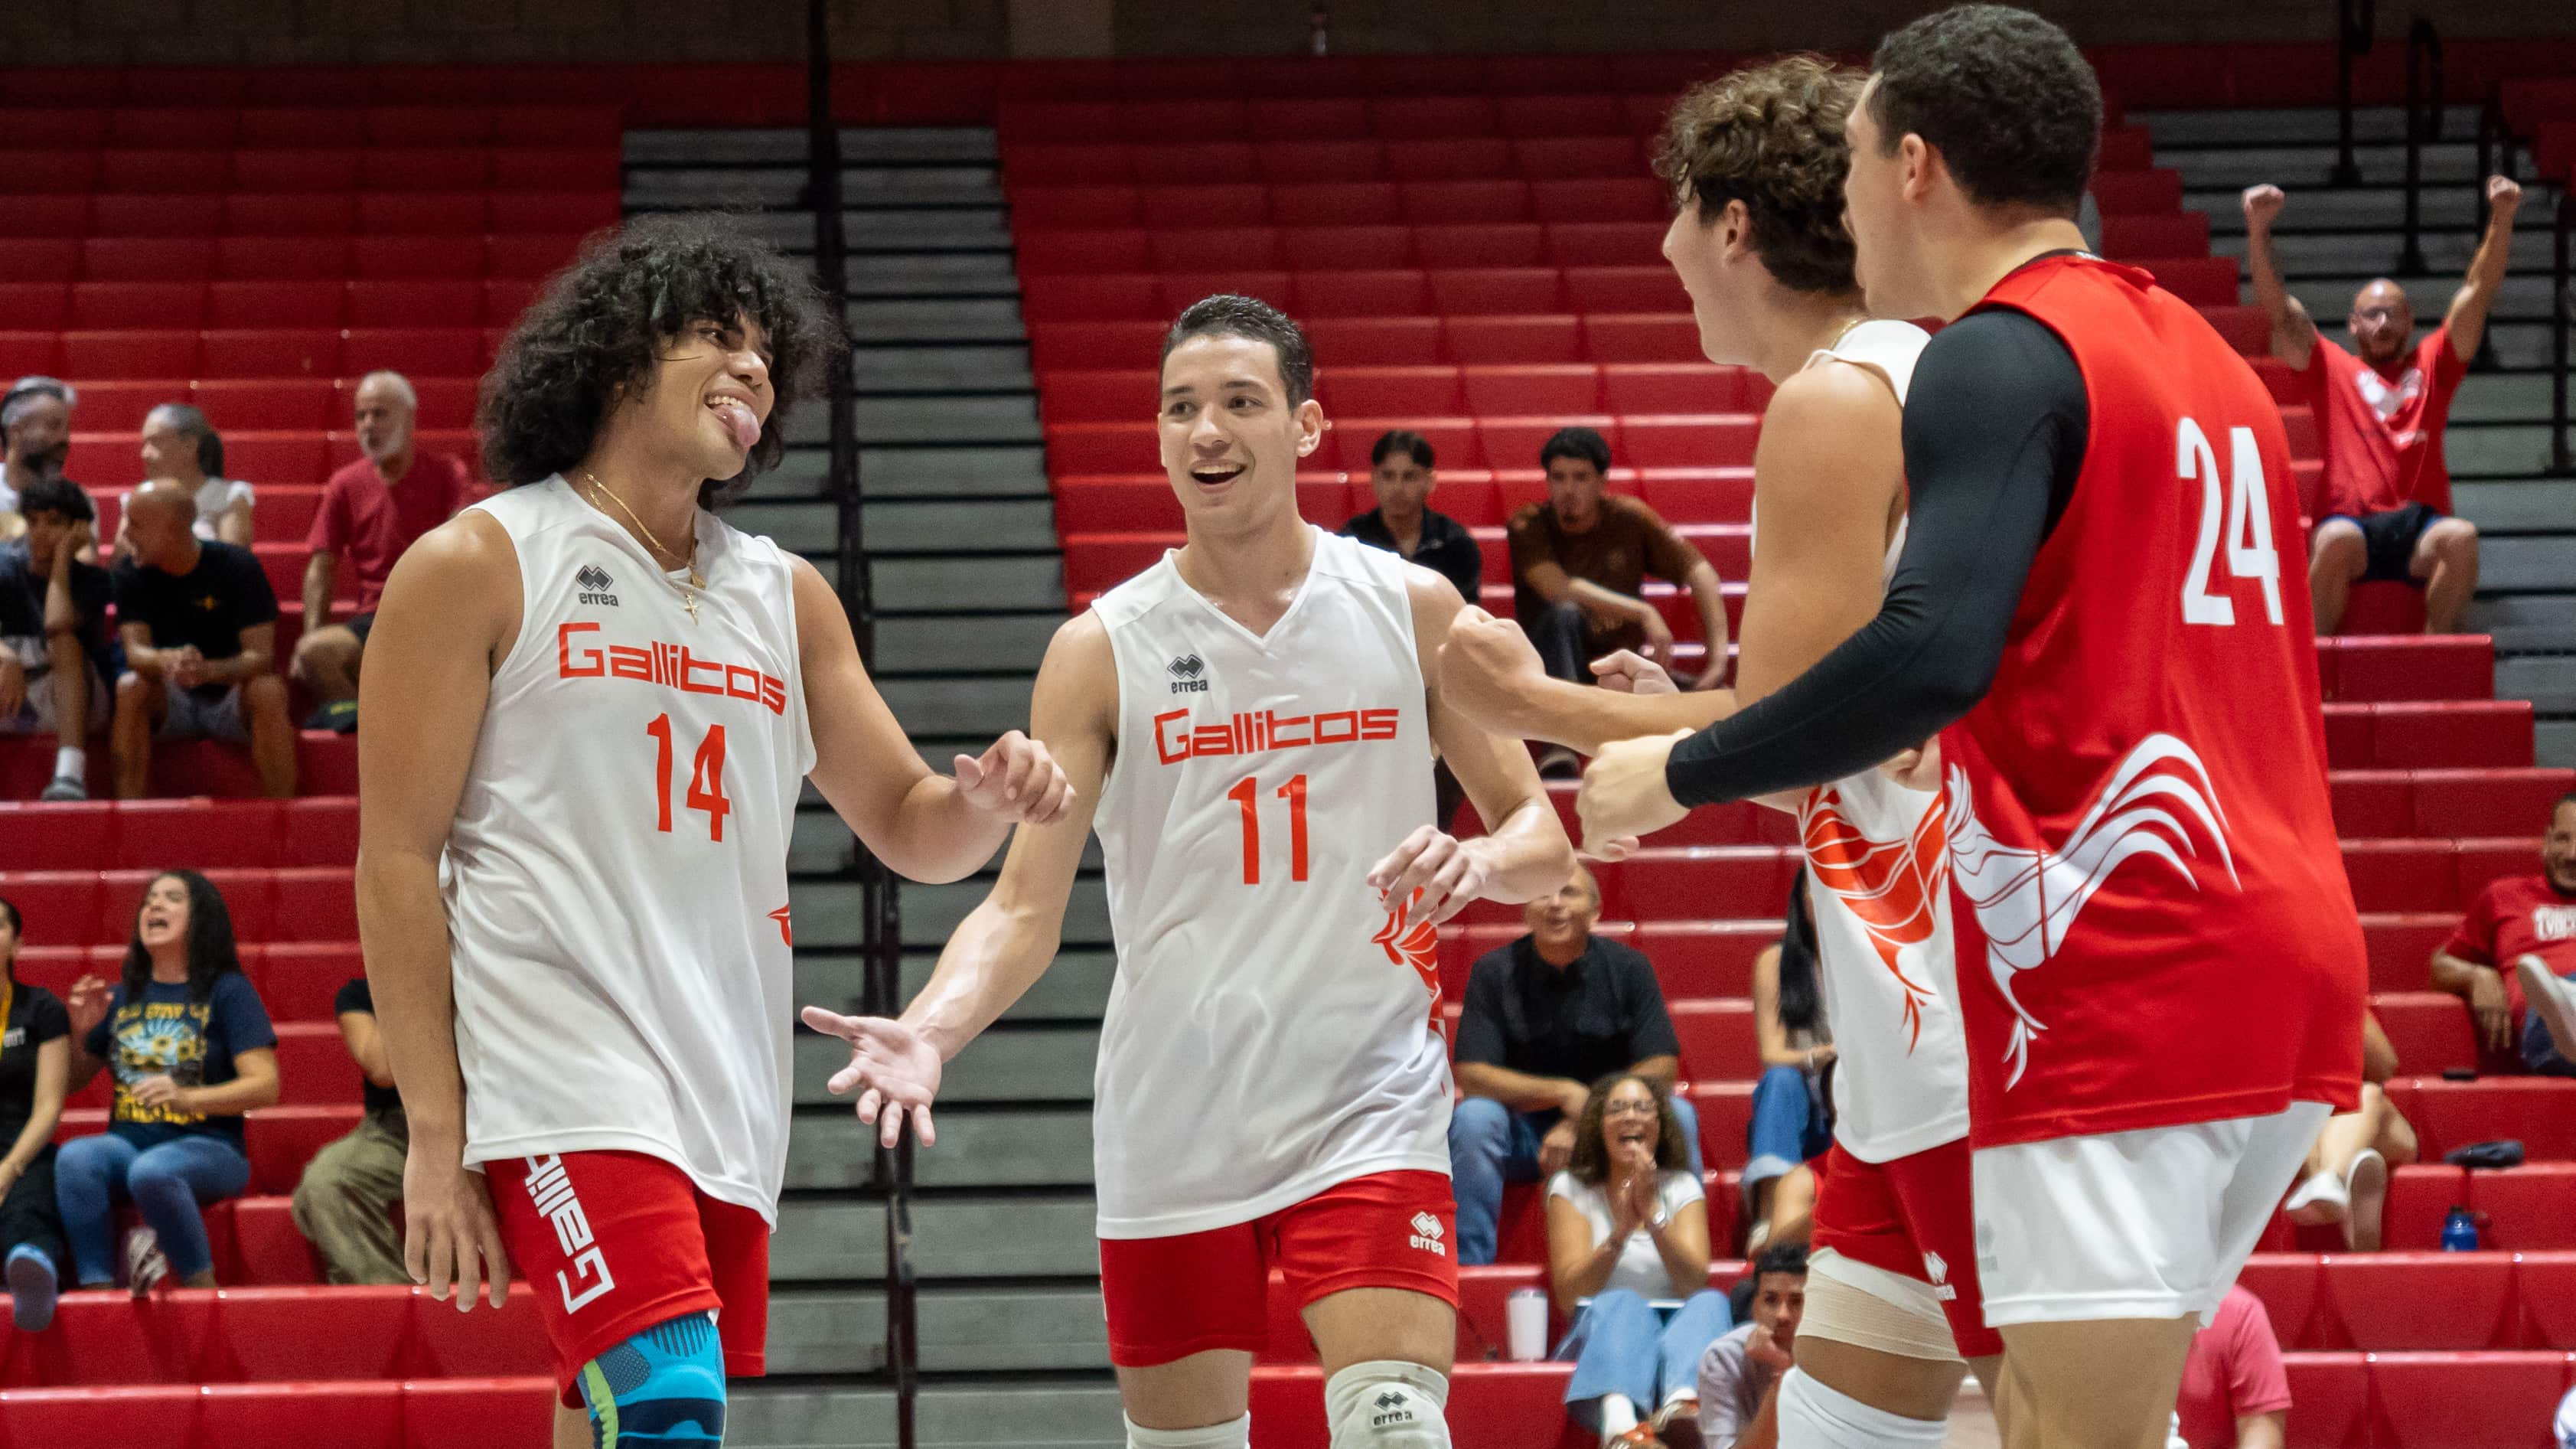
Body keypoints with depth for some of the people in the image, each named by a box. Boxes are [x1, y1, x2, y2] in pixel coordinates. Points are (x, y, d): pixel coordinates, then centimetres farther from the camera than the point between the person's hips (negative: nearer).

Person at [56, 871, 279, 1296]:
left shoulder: (227, 991, 3)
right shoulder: (122, 998, 17)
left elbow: (266, 1086, -7)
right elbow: (72, 1082, 23)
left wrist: (186, 1098, -22)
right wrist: (79, 1033, 2)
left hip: (205, 1146, -4)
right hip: (127, 1143, 4)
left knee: (153, 1171, -39)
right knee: (74, 1157, -31)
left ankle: (202, 1288, -24)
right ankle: (97, 1290, -35)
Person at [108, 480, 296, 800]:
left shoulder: (238, 566, -13)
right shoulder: (129, 573, -5)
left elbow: (261, 656, -20)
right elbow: (135, 651, -17)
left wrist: (209, 670, -41)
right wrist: (169, 662, -42)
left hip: (231, 695, -2)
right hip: (169, 703, 2)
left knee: (268, 691, -33)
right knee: (129, 688, -29)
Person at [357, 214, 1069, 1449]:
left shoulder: (785, 595, 18)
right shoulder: (477, 566, 1)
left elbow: (907, 828, 22)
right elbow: (396, 860, -3)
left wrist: (986, 803, -5)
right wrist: (434, 1136, -10)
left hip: (729, 1109, 6)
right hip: (565, 1084, -6)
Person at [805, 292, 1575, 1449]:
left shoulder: (1411, 610, 2)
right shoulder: (1101, 653, 0)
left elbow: (1542, 838, 7)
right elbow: (1025, 906, -4)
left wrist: (1479, 862, -17)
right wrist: (932, 1030, -24)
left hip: (1366, 1101, -1)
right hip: (1173, 1123, 1)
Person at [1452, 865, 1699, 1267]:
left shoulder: (1627, 968, -6)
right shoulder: (1494, 973, -8)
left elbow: (1661, 1069, -11)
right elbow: (1471, 1075, -14)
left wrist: (1580, 1125, -22)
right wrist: (1563, 1093, -26)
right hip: (1524, 1131, 0)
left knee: (1677, 1115, -26)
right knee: (1473, 1118, -31)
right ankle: (1468, 1265, -22)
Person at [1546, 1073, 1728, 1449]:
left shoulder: (1682, 1188, 14)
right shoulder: (1571, 1189, 9)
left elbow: (1695, 1284, -3)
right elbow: (1569, 1295, -3)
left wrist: (1652, 1212, -14)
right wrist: (1621, 1230, -15)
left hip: (1678, 1330, 2)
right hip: (1599, 1333, -2)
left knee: (1711, 1303, -30)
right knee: (1620, 1304, -35)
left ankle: (1682, 1406, -64)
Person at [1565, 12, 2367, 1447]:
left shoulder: (2000, 355, -8)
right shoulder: (2204, 352, 20)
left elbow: (1933, 654, -22)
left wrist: (1680, 775, -10)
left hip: (2122, 966, -9)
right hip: (2287, 951, 9)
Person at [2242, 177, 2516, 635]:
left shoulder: (2431, 366, 21)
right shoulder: (2330, 368, 19)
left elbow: (2478, 294, 13)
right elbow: (2278, 307, 9)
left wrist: (2501, 219, -1)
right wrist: (2258, 229, -5)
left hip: (2419, 528, 1)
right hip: (2351, 523, -1)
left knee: (2461, 537, -33)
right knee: (2335, 538, -38)